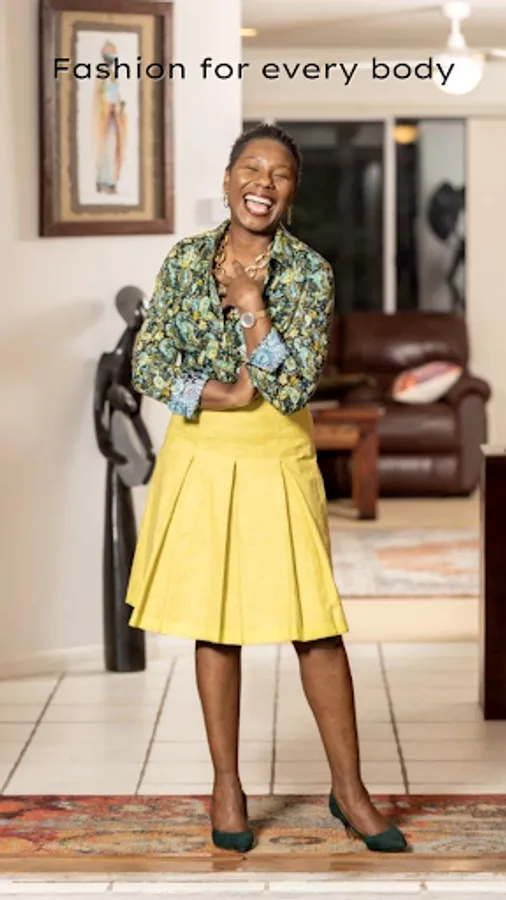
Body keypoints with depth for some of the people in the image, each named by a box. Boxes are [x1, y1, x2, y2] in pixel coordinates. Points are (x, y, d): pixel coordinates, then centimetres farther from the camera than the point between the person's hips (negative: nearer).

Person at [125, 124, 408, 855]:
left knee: (316, 625, 0)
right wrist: (228, 396, -15)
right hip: (201, 462, 2)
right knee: (214, 622, 8)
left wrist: (251, 305, -19)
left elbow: (294, 387, -14)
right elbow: (147, 365, -4)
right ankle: (227, 786, 21)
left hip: (278, 466, -1)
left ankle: (348, 788, 15)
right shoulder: (185, 260, 0)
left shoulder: (309, 272, -6)